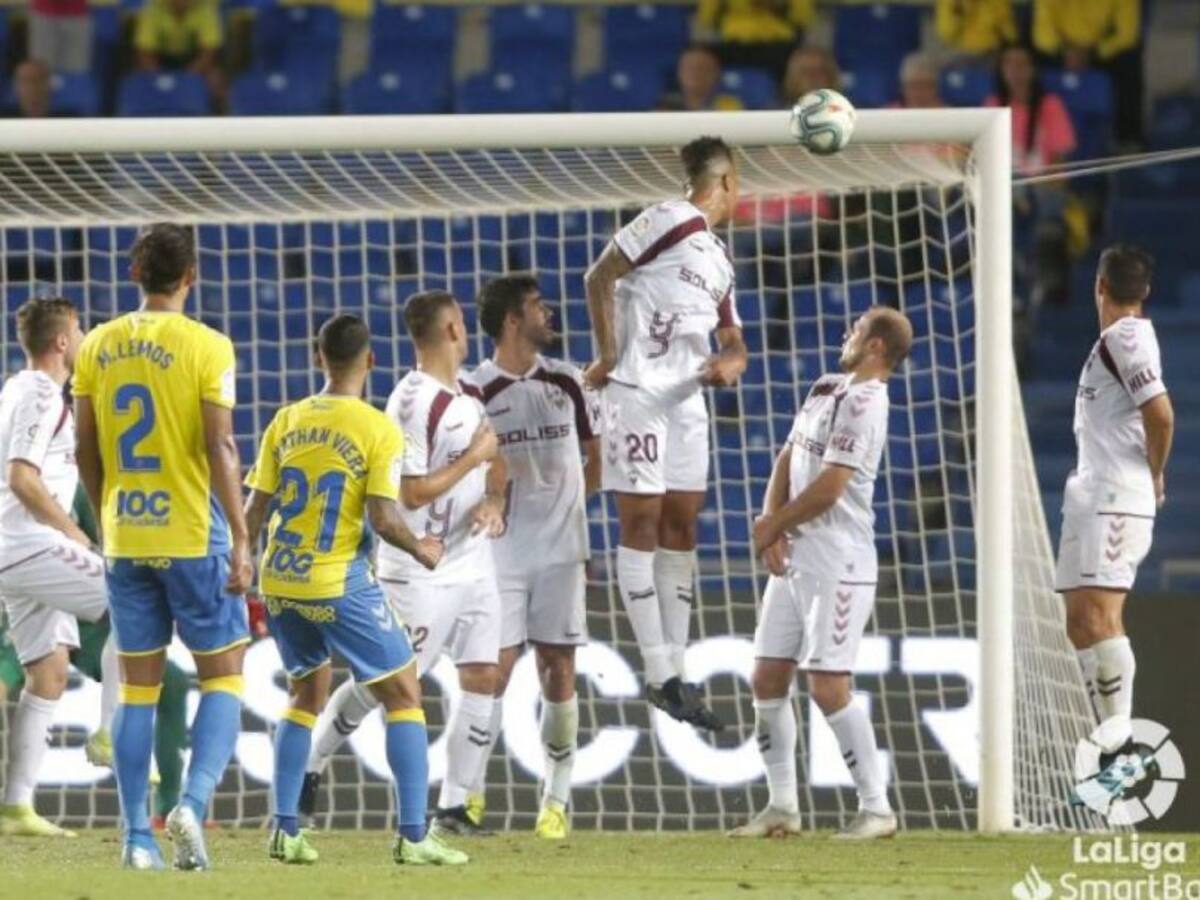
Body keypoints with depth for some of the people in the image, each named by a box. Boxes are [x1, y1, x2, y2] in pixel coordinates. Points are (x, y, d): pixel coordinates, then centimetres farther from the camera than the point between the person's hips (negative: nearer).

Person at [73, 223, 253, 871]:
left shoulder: (97, 347, 4)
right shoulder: (207, 347, -9)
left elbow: (86, 451, 9)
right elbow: (220, 448, -14)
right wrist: (240, 539, -11)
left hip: (124, 539, 4)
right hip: (193, 536, -4)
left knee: (137, 687, 9)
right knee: (222, 676, 6)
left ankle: (136, 836, 5)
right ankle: (194, 802, -14)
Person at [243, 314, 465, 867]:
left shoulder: (286, 422, 4)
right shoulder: (378, 430, -9)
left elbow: (254, 509, 5)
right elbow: (383, 519, -15)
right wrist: (420, 552, 4)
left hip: (280, 581, 5)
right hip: (341, 586, -5)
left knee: (306, 695, 23)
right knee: (403, 696, 6)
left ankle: (285, 830, 16)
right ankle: (412, 837, -1)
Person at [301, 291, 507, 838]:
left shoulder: (465, 396, 11)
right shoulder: (413, 403, -17)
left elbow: (495, 463, 21)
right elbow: (413, 492, -21)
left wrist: (494, 501, 1)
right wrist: (472, 458, -16)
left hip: (473, 562, 8)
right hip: (420, 570, -8)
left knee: (482, 677, 1)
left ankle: (454, 807, 6)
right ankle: (309, 766, 16)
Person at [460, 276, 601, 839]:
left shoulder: (566, 383, 8)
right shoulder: (475, 392, -3)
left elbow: (595, 459, 18)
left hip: (560, 550, 3)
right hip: (500, 553, -3)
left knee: (558, 671, 1)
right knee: (495, 669, -6)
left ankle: (556, 802, 6)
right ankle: (468, 794, 5)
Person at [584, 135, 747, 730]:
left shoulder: (718, 260, 19)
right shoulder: (669, 221, -7)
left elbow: (734, 341, 23)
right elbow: (600, 277, -12)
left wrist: (730, 362, -1)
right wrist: (608, 357, -13)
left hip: (686, 400, 9)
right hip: (639, 392, -9)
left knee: (680, 526, 8)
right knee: (641, 524, -5)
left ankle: (675, 671, 12)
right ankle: (660, 676, -7)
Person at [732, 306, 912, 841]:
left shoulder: (864, 402, -14)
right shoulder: (825, 389, 15)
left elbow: (828, 489, -18)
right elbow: (788, 460, 15)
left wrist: (772, 525, -5)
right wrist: (771, 525, -1)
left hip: (837, 563, -9)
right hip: (794, 558, 9)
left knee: (829, 687, -12)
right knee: (768, 679, 8)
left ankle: (876, 809, -6)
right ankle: (782, 808, 14)